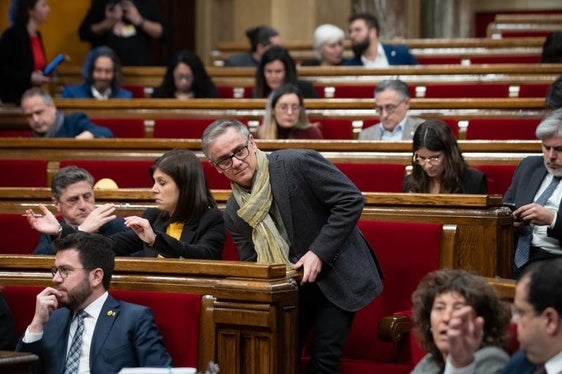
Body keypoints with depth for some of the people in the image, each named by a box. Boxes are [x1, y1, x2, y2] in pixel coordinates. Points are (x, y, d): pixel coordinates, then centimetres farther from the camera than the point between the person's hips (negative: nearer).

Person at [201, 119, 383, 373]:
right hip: (288, 287, 5)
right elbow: (252, 264, 6)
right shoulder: (234, 214, -1)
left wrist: (319, 252, -21)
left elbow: (351, 200, -17)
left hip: (336, 274, -5)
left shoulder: (298, 163, -18)